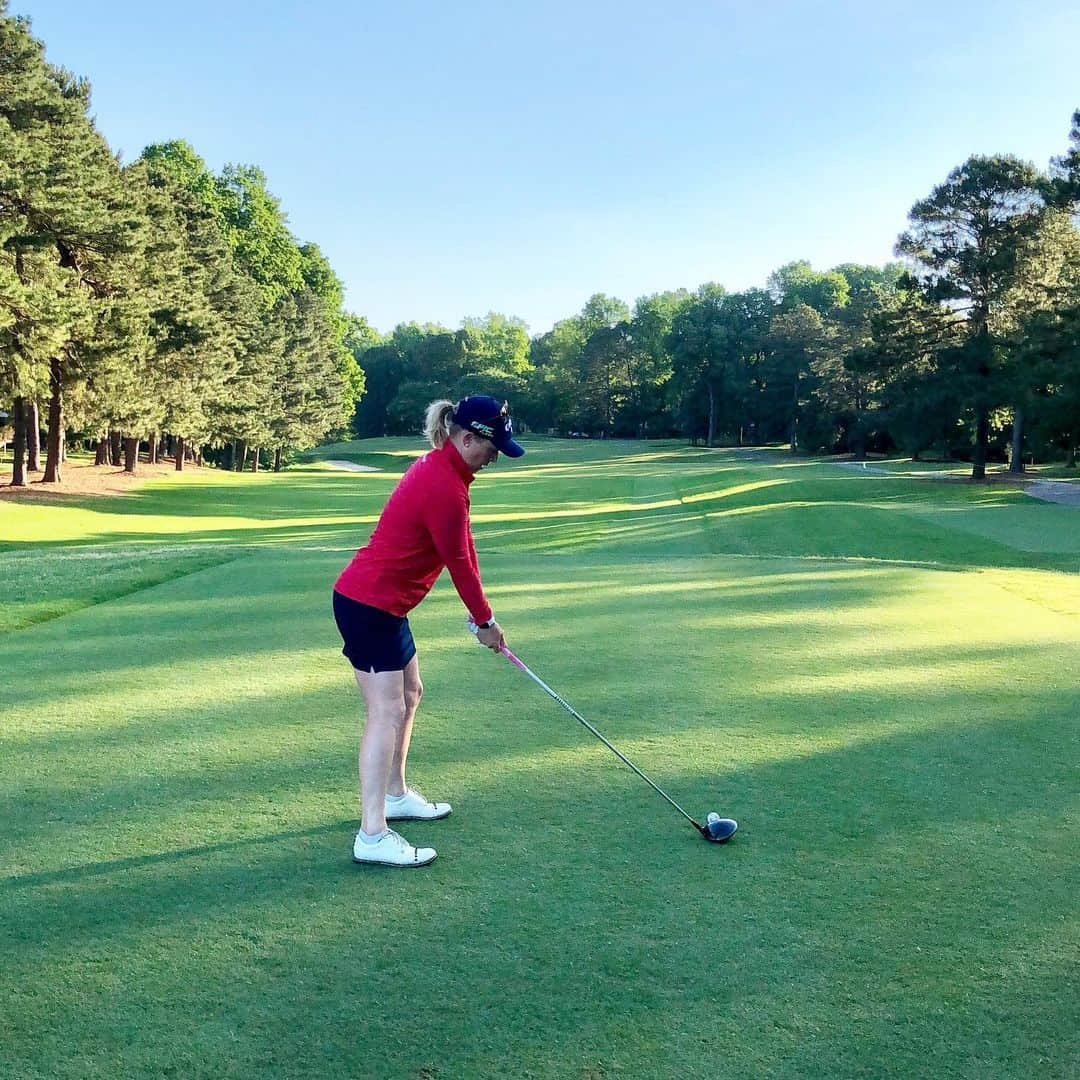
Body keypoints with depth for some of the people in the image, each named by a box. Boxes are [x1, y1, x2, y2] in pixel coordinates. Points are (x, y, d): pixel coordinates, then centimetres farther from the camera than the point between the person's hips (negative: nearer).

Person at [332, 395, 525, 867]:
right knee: (387, 712, -12)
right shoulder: (445, 487, -23)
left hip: (381, 601, 11)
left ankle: (394, 795, 34)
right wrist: (485, 621, -2)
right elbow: (459, 562, -15)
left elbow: (463, 548, 11)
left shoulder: (440, 468, 9)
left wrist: (480, 611, 11)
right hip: (370, 604, -11)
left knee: (409, 693, 20)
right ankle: (372, 836, -11)